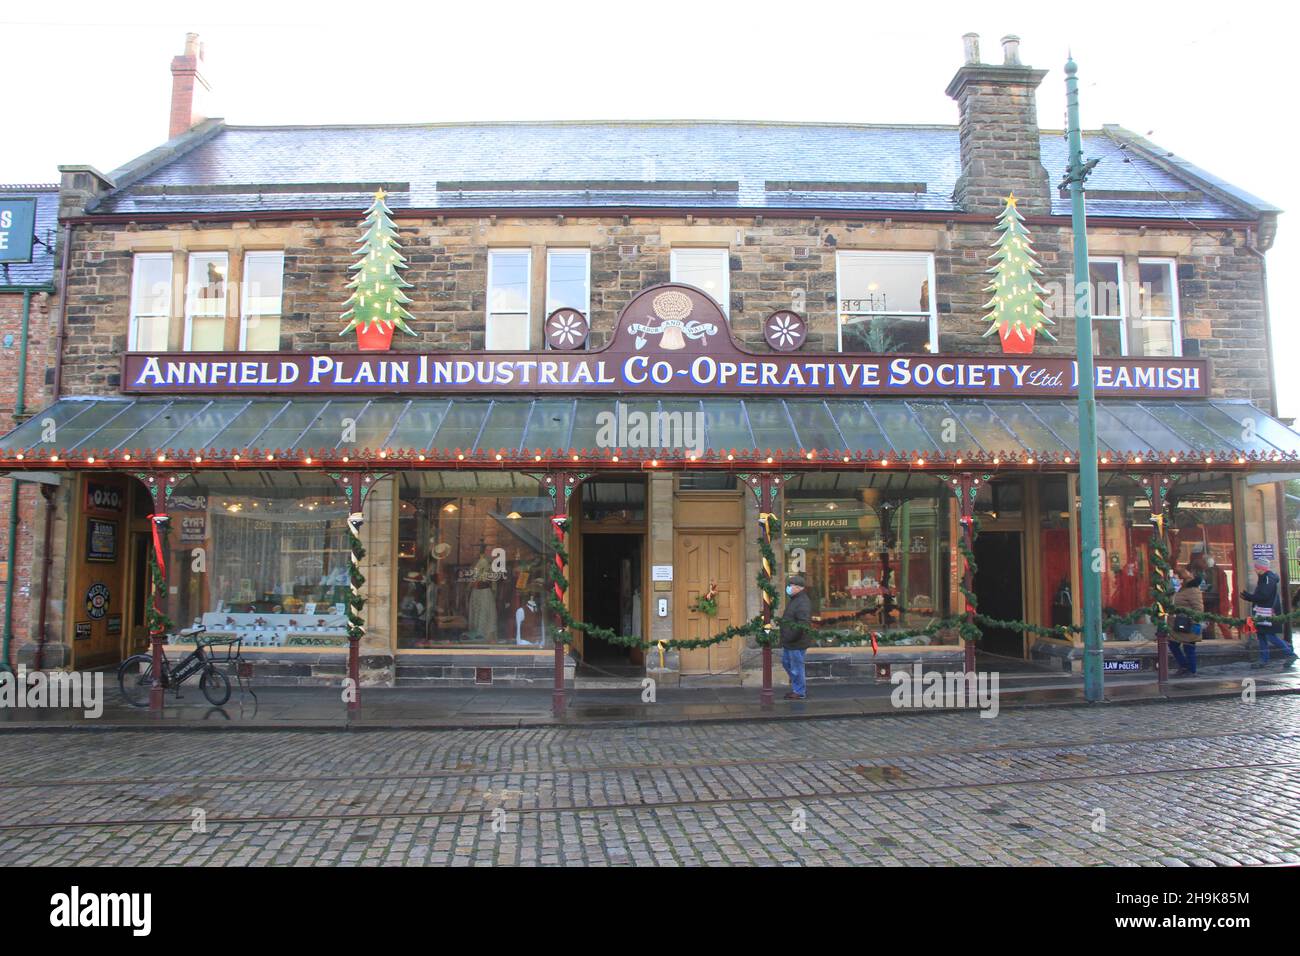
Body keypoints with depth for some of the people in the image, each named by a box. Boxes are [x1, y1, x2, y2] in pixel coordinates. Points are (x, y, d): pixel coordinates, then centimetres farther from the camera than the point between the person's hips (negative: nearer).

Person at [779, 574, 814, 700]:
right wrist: (785, 638, 18)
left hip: (797, 642, -11)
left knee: (796, 667, 0)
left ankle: (799, 692, 13)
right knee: (786, 662, 21)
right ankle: (799, 687, 32)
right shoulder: (794, 600, 13)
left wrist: (790, 637, -24)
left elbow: (803, 623, -29)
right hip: (789, 642, 11)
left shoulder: (803, 602, -21)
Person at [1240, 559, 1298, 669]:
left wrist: (1250, 597, -16)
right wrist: (1249, 597, 8)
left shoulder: (1269, 578, -15)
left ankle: (1290, 654, 3)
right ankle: (1263, 660, 13)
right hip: (1262, 613, 10)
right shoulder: (1263, 578, 16)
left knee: (1271, 636, -8)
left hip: (1268, 613, -10)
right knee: (1261, 635, 9)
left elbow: (1264, 596, -22)